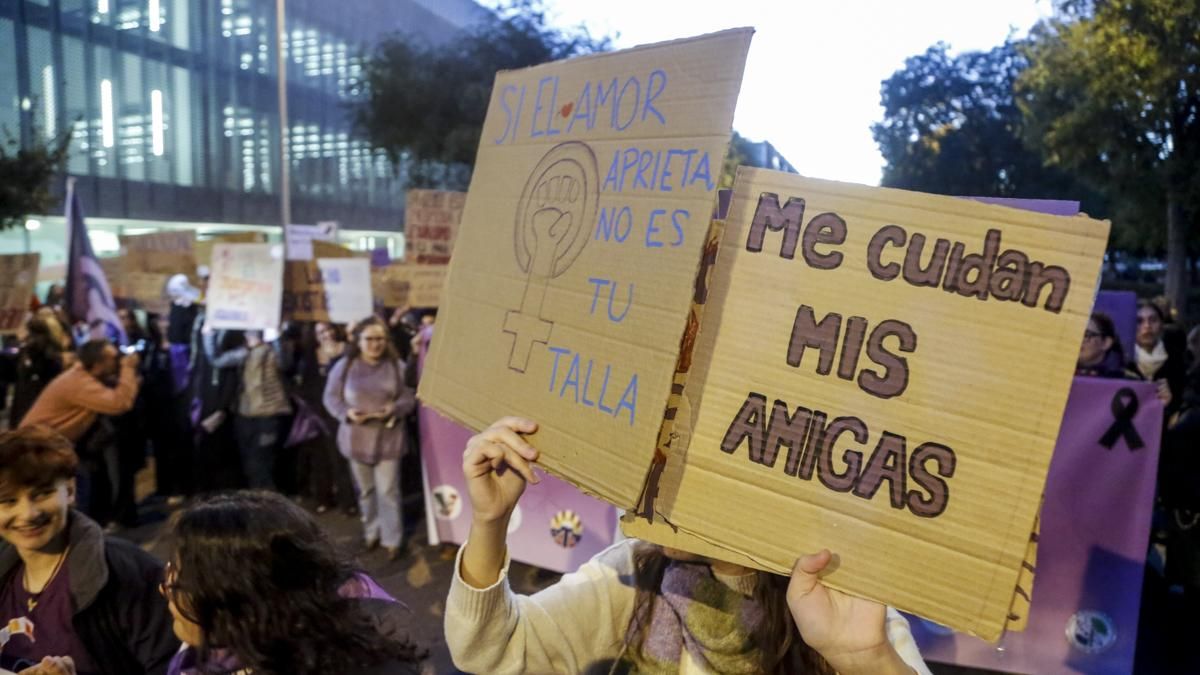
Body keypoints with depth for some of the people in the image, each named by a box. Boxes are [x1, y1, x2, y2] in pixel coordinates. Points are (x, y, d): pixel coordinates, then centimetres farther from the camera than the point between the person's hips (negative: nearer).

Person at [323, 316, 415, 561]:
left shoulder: (397, 366, -4)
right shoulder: (344, 366, -2)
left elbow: (410, 398, -2)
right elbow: (331, 397, 1)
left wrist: (394, 409, -22)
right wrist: (346, 413, -17)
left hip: (388, 438, -2)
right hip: (357, 438, 2)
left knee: (388, 491, -1)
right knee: (365, 490, 16)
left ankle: (392, 539, 9)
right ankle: (372, 532, 33)